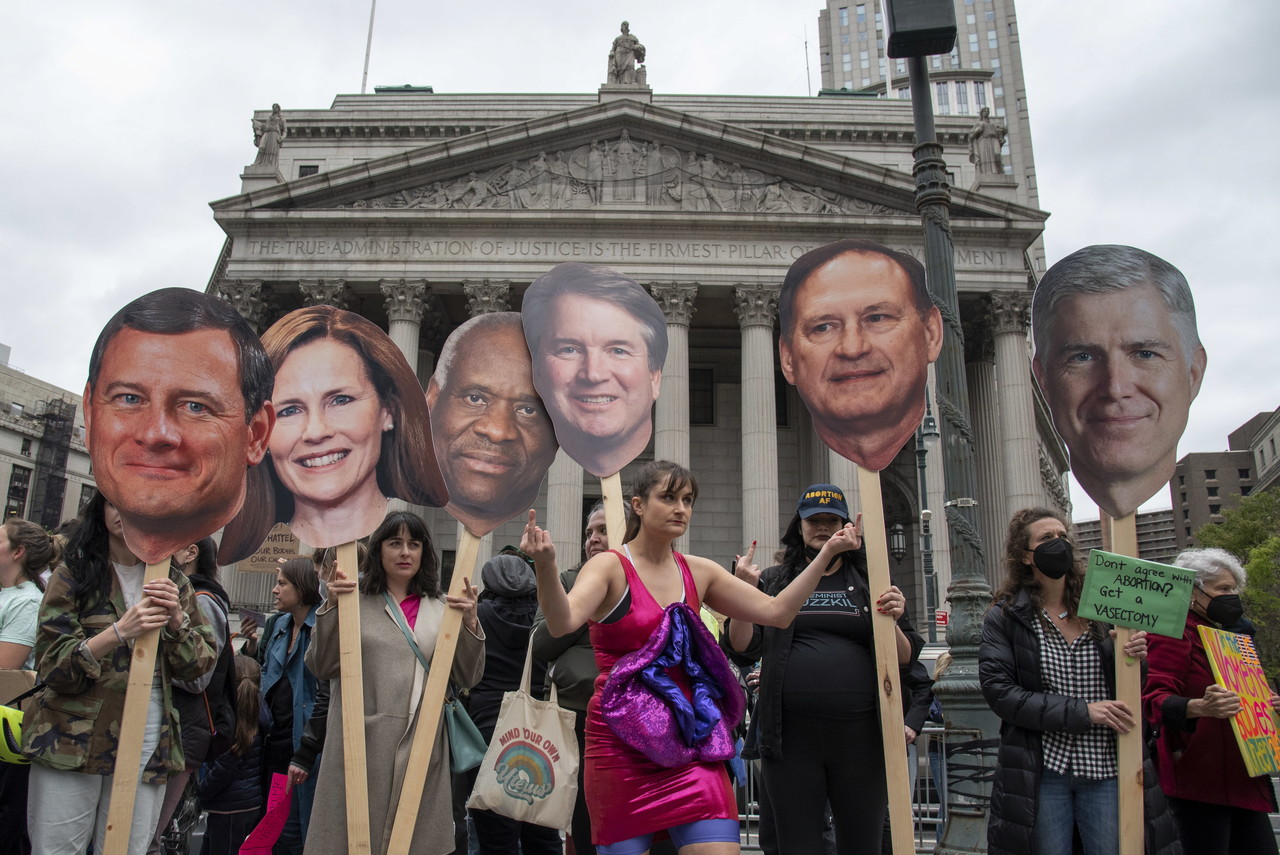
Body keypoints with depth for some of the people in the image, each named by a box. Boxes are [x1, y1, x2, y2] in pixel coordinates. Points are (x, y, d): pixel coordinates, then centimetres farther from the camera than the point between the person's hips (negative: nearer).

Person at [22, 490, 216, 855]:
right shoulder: (72, 576, 1)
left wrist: (177, 620, -14)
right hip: (72, 740, -2)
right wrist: (119, 631, -23)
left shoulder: (174, 584, 8)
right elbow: (52, 667, -7)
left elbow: (199, 664, 5)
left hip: (147, 748, 2)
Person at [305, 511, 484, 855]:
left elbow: (468, 678, 6)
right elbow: (321, 667, -1)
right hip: (363, 743, -1)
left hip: (422, 746, 2)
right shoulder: (354, 600, 5)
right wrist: (331, 608, -12)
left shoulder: (443, 608, 9)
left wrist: (469, 623, -9)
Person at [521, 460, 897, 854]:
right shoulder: (611, 567, -6)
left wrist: (826, 553, 5)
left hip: (691, 743, 4)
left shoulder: (699, 572, 10)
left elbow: (776, 611, 9)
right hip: (621, 747, -4)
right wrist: (546, 566, -43)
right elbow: (562, 622, -24)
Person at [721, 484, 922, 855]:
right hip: (792, 736, 0)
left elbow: (905, 659, 8)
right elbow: (743, 650, 3)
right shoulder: (775, 581, 10)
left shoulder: (871, 582, 10)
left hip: (861, 736, 1)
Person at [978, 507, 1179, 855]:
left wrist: (1135, 659, -8)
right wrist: (1081, 711, -17)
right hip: (1041, 772, -2)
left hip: (1105, 767, 3)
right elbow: (998, 691, -13)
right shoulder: (1005, 617, -2)